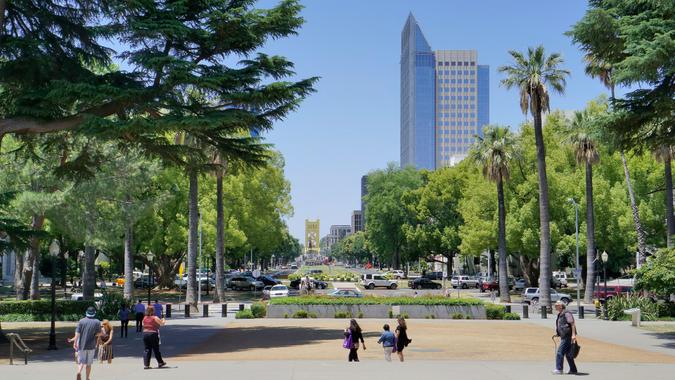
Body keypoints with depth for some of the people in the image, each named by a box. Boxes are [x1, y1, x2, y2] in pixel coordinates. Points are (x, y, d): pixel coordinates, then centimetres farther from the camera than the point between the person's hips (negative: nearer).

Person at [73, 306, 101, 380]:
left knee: (81, 361, 8)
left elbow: (77, 332, -7)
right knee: (89, 363, 12)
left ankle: (79, 372, -19)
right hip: (91, 346, 0)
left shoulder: (81, 321, -3)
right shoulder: (97, 322, -5)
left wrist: (75, 342, -4)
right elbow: (99, 333, -6)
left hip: (81, 344, 0)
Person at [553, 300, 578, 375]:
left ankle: (559, 369, -10)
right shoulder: (560, 315, 16)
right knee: (568, 354, 13)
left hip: (567, 336, -10)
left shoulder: (566, 313, -13)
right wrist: (557, 333, 20)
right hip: (563, 336, 10)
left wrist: (573, 334, -25)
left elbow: (572, 324, -18)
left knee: (560, 352, -12)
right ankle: (573, 370, 18)